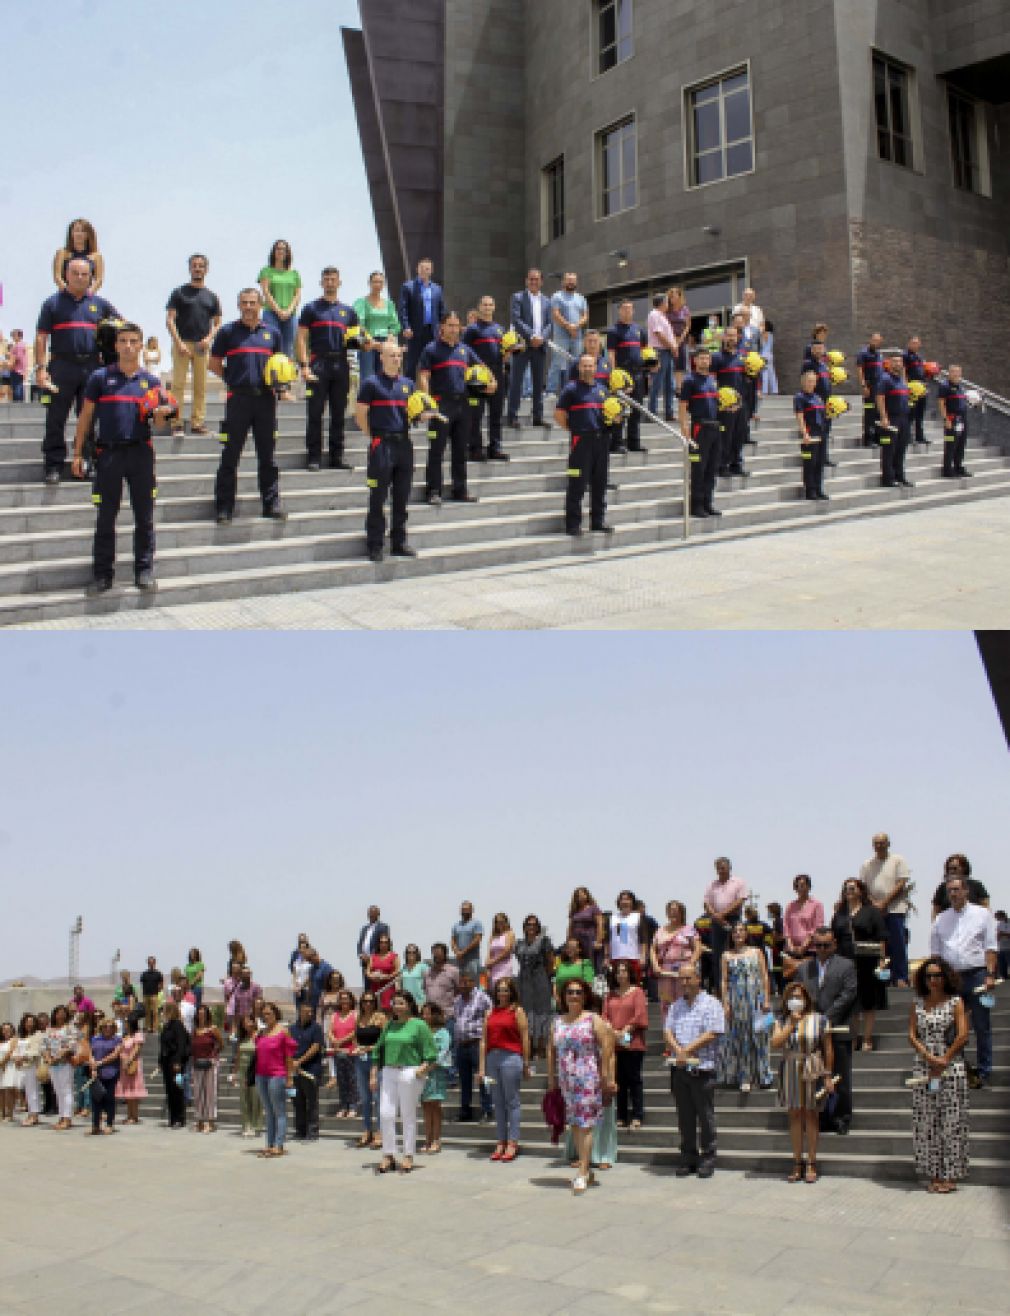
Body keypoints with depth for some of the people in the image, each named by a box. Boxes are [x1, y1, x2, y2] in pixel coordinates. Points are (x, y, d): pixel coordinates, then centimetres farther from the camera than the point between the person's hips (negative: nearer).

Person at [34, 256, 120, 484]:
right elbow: (41, 337, 2)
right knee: (56, 420, -2)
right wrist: (40, 367, -7)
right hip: (62, 366, -2)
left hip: (92, 367, 2)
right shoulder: (53, 303, 6)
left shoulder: (99, 303, 13)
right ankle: (53, 465, 3)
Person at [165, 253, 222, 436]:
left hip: (202, 346, 3)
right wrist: (179, 342, -11)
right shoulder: (179, 292, 5)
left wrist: (209, 338, -5)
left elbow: (217, 323, 14)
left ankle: (198, 422, 5)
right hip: (182, 344, -3)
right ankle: (176, 423, -5)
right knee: (178, 384, -6)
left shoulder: (211, 296, 14)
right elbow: (170, 320, 0)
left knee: (201, 386, 1)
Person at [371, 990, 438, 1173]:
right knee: (385, 1114, 0)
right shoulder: (390, 1026, 14)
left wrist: (423, 1069, -19)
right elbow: (379, 1050, 19)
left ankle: (408, 1156, 11)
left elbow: (431, 1054, -5)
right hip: (388, 1073, 5)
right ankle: (388, 1155, 10)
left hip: (409, 1073, -5)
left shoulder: (419, 1025, -3)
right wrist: (374, 1075, 13)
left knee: (408, 1115, 0)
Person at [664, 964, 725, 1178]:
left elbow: (712, 1034, -11)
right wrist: (678, 1050, -12)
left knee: (705, 1116, 0)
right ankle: (688, 1157, 16)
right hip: (679, 1069, 5)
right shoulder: (676, 1006, 15)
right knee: (685, 1116, 8)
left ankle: (707, 1159, 8)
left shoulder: (710, 1004, -2)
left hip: (702, 1069, -5)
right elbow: (667, 1030, 7)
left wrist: (687, 1050, -13)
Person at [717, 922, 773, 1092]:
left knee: (757, 1036, -2)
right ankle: (743, 1078, 4)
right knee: (737, 1038, 0)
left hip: (755, 998, 0)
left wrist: (766, 1000, -3)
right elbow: (724, 981, 4)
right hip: (735, 999, 0)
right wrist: (725, 1003, -5)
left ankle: (760, 1075, 5)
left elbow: (765, 977, 6)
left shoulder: (757, 953, 9)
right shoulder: (727, 955, 8)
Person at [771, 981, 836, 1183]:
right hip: (790, 1073, 2)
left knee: (810, 1115, 2)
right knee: (794, 1117, 5)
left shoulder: (818, 1020, -1)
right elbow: (775, 1044, -9)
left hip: (812, 1072, -2)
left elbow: (828, 1049, 0)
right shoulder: (782, 1022, 6)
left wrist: (829, 1075, -4)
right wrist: (791, 1024, -13)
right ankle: (797, 1164, 11)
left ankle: (812, 1164, 8)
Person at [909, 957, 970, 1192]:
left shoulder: (955, 1002, 0)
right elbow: (911, 1036, 3)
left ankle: (950, 1175, 3)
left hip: (951, 1069, -3)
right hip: (923, 1068, 3)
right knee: (926, 1122, 3)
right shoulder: (918, 1005, 10)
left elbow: (962, 1035, -8)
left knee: (950, 1120, -3)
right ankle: (933, 1174, 10)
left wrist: (944, 1060, -12)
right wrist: (929, 1058, -11)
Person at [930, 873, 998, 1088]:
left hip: (976, 975, -3)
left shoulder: (982, 915, 3)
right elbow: (935, 953, 14)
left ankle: (983, 1072, 11)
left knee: (981, 1026, 2)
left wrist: (990, 975, -9)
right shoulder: (941, 919, 11)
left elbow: (991, 947, -1)